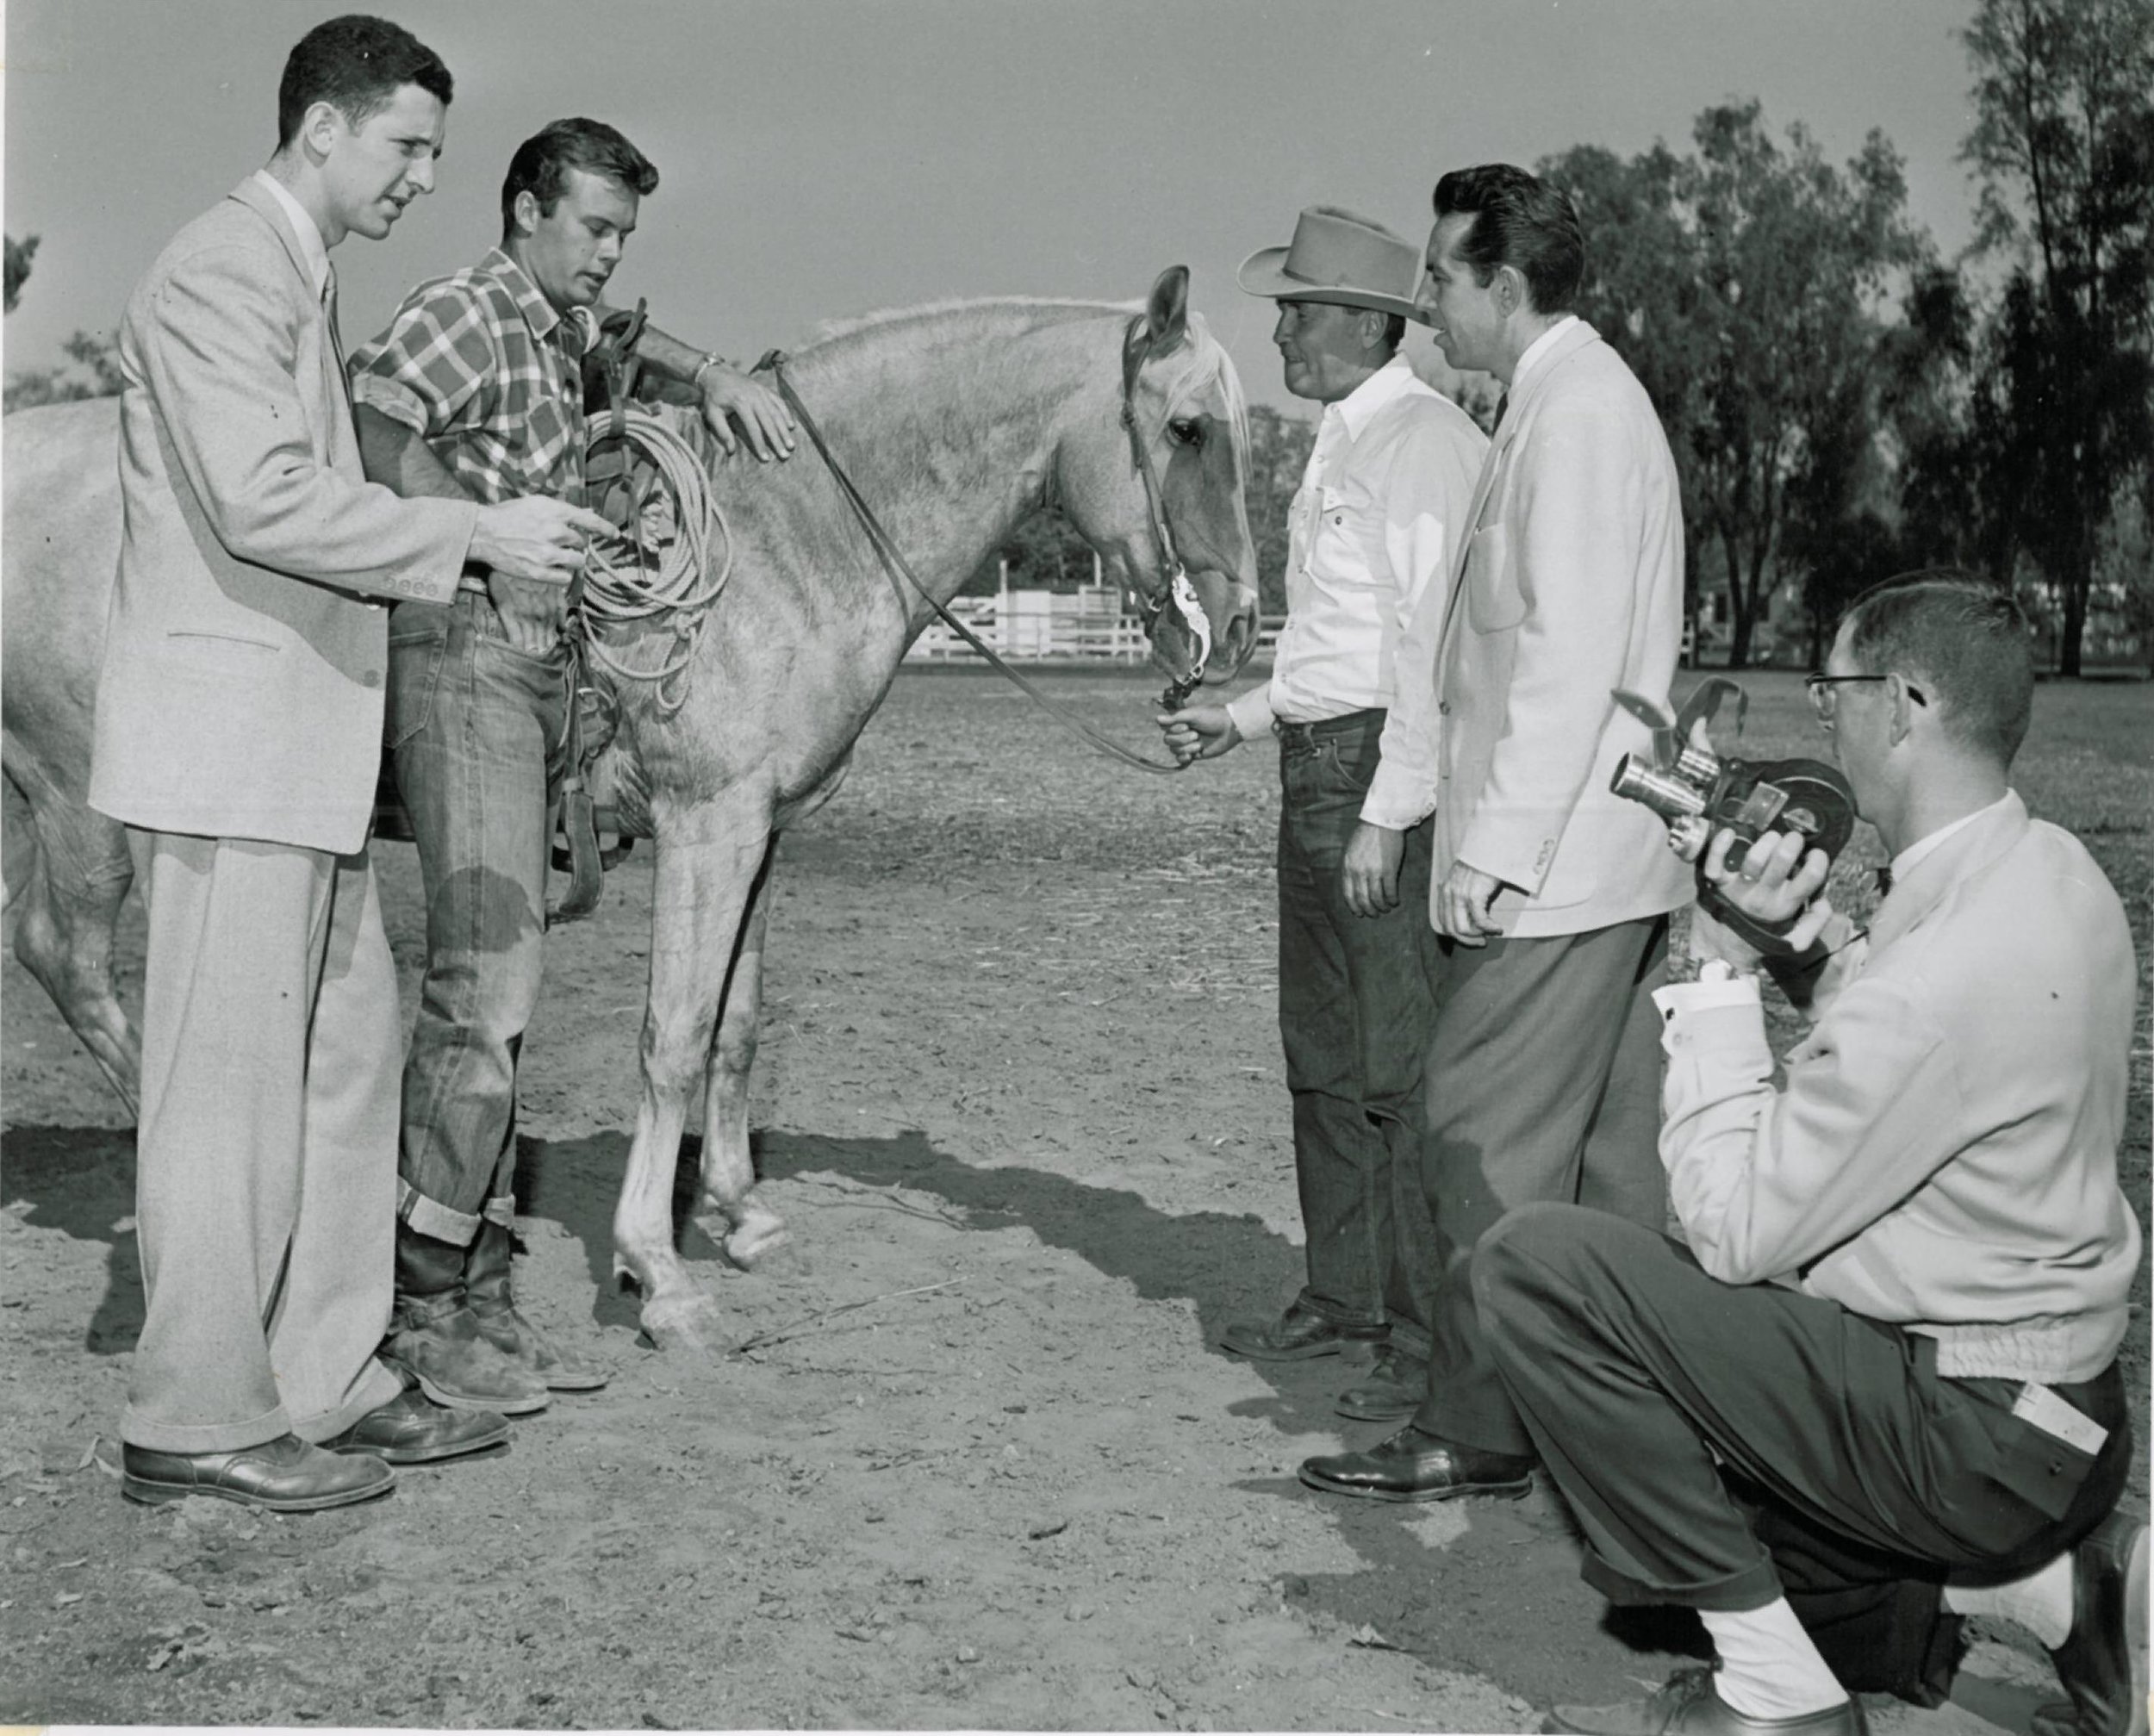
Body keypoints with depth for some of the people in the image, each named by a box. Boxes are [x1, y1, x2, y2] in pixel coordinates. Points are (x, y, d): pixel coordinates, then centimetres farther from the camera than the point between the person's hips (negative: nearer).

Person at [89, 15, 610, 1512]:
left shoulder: (301, 281, 20)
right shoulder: (221, 272, -12)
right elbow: (259, 499, -23)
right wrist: (473, 533, -20)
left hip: (304, 739, 10)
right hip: (230, 734, -10)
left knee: (348, 1050, 13)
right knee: (231, 1077, -4)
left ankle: (328, 1383, 21)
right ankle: (194, 1425, 5)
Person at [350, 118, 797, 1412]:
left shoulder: (556, 331, 19)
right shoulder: (463, 313, -7)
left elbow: (613, 333, 44)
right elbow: (372, 422, -25)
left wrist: (710, 373, 28)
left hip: (540, 665, 10)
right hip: (467, 659, -10)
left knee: (497, 984, 9)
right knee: (489, 977, -13)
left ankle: (484, 1295, 14)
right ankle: (424, 1309, -6)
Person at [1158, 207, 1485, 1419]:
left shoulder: (1425, 442, -13)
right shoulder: (1341, 444, 18)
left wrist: (1384, 814, -23)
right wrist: (1241, 719, 19)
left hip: (1386, 770, -10)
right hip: (1318, 768, 10)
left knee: (1401, 1057, -6)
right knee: (1322, 1046, 16)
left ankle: (1435, 1331, 2)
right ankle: (1343, 1294, 28)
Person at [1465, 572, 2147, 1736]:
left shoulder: (1947, 971, -29)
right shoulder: (2052, 867, 1)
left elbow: (1732, 1231, -22)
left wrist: (1717, 972, -13)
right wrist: (1803, 931, 0)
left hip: (1967, 1439, -10)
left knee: (1536, 1267, -18)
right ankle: (2061, 1586, 15)